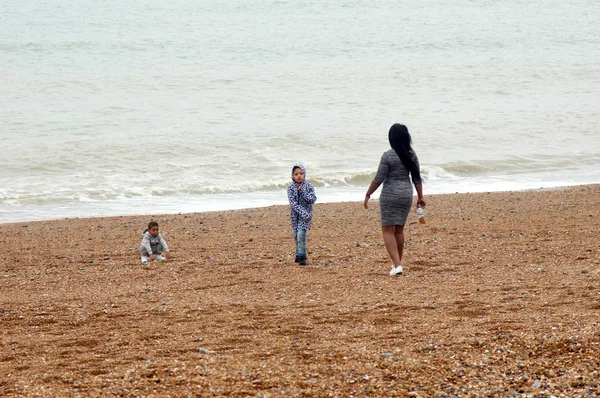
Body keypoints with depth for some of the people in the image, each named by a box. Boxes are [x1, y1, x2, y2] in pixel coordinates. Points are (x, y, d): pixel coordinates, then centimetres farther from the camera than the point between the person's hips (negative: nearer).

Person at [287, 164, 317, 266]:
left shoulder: (309, 187, -4)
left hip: (306, 214, -2)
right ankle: (299, 254, 28)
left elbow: (312, 200, -14)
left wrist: (302, 191, -22)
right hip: (295, 214, 2)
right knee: (296, 236, 11)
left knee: (301, 234, -16)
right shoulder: (291, 188, -5)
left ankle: (301, 256, -13)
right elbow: (293, 203, -15)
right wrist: (304, 214, -22)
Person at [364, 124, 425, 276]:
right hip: (406, 194, 6)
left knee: (388, 230, -1)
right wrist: (420, 197, 14)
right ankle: (397, 263, 25)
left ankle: (397, 265, -14)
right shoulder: (411, 155, 2)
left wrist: (368, 195, -3)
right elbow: (417, 178, 6)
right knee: (399, 230, 17)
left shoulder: (388, 156, -14)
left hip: (390, 195, -6)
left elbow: (379, 178, -12)